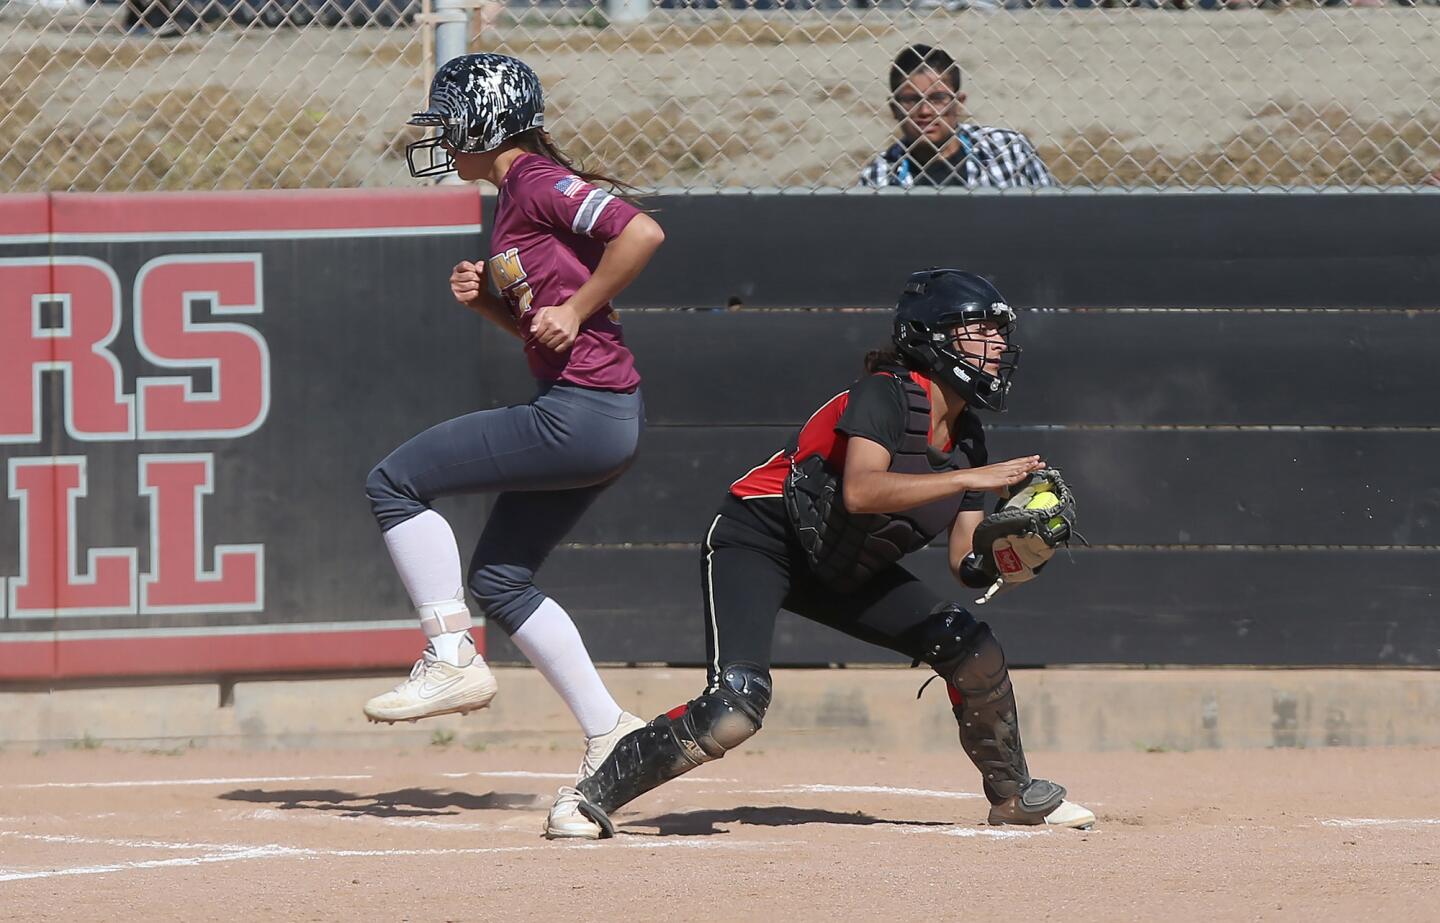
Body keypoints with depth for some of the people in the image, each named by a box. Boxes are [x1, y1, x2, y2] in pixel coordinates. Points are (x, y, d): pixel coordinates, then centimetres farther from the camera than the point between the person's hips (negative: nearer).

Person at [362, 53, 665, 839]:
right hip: (597, 420, 11)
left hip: (584, 412, -11)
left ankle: (452, 659, -5)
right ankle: (608, 738, 13)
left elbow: (642, 232, -22)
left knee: (396, 483, -6)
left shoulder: (538, 183, -10)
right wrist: (487, 301, 8)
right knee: (497, 579, 14)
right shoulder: (516, 199, 20)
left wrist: (574, 311, -17)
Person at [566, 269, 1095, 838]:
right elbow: (860, 491, -37)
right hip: (758, 540, -8)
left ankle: (1013, 795, 21)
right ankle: (594, 795, -16)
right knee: (736, 707, -28)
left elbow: (963, 560, 3)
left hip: (840, 571, 8)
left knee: (973, 651, 0)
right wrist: (972, 478, -36)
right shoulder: (887, 394, -19)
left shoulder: (967, 436, 4)